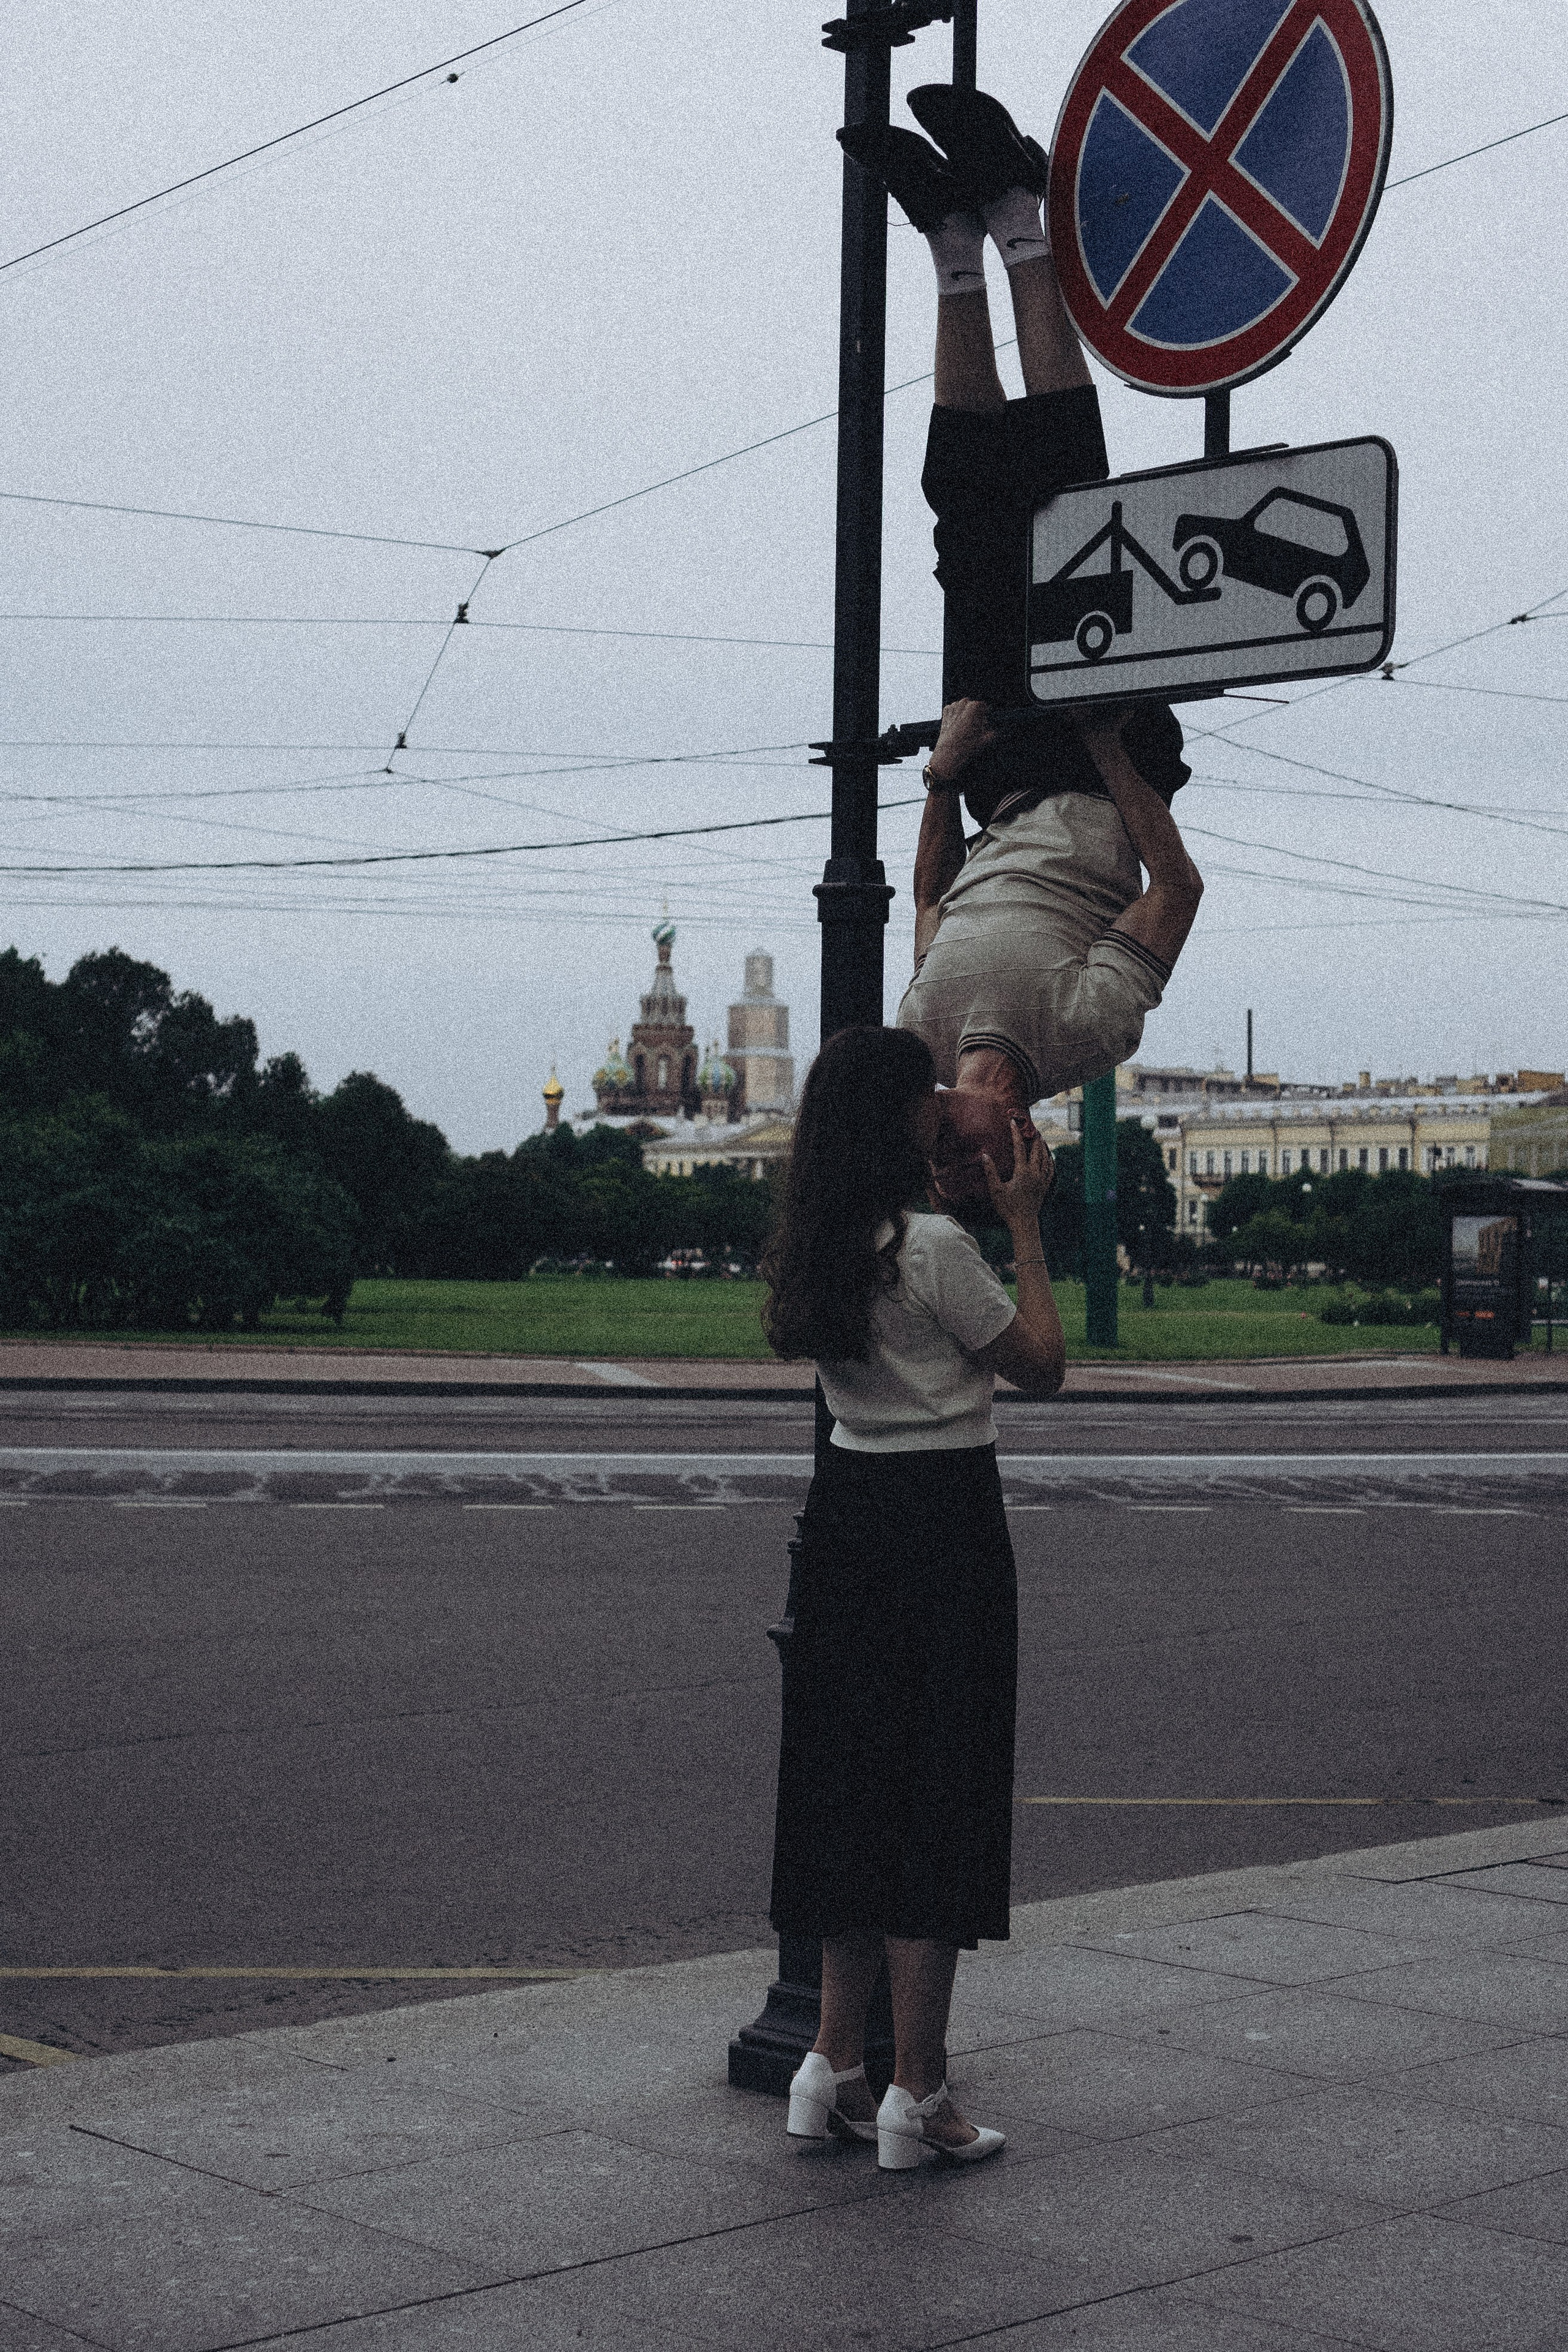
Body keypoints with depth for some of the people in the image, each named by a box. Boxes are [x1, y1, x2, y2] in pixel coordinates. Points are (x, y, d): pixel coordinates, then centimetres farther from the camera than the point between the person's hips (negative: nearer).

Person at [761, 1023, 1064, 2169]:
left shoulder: (817, 1248, 7)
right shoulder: (935, 1246, -17)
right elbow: (1043, 1364, -7)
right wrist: (1025, 1224, -1)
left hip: (849, 1508, 8)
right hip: (942, 1518, -8)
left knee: (855, 1784, 15)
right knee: (938, 1789, 0)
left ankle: (835, 2069, 21)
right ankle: (917, 2095, 6)